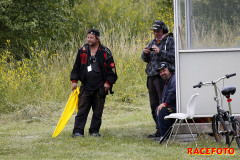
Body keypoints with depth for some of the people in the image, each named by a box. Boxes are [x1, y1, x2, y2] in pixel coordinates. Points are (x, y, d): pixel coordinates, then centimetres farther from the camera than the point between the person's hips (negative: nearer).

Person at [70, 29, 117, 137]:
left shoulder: (105, 53, 0)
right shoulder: (82, 51, 8)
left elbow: (111, 69, 4)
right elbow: (76, 67, 15)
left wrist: (108, 82, -5)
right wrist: (74, 81, 7)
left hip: (100, 88, -1)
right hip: (86, 87, 1)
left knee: (98, 112, 4)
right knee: (82, 110, -5)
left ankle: (94, 131, 14)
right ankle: (78, 131, -7)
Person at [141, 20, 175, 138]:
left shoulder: (170, 41, -2)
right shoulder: (153, 42, 19)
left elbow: (173, 56, -15)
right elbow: (145, 59, 19)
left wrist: (160, 52, -24)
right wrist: (145, 53, -3)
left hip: (163, 78, -8)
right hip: (151, 77, 8)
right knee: (154, 105, 9)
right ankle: (159, 129, 15)